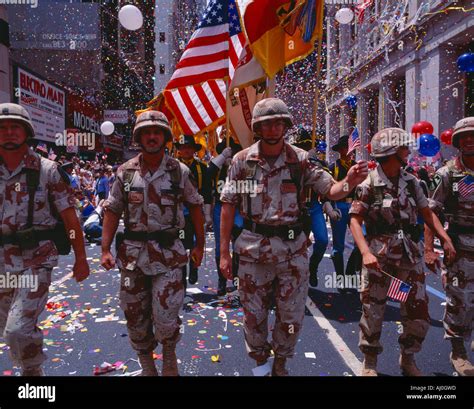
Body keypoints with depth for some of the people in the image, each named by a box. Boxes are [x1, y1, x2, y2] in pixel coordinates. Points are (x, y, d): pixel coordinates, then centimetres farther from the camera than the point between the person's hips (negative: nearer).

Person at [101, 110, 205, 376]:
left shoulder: (179, 171, 0)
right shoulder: (126, 172, 3)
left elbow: (195, 206, 7)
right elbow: (112, 211, 6)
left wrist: (200, 245, 7)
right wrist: (105, 250, -1)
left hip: (169, 253, -2)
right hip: (133, 253, 2)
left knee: (166, 319, -4)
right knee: (135, 317, 12)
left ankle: (169, 354, 29)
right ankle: (145, 361, 36)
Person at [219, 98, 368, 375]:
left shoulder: (301, 159, -1)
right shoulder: (242, 160, -1)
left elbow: (331, 191, -3)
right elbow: (228, 206, 0)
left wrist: (348, 182, -27)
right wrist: (224, 252, -3)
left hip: (293, 248, 1)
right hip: (253, 247, 0)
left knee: (292, 316, 11)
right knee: (254, 314, 13)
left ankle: (280, 363, 38)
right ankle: (259, 361, 40)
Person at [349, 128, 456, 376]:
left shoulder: (411, 182, 7)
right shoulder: (369, 185, -9)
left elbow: (426, 212, 11)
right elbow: (355, 220, -13)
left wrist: (445, 239, 0)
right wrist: (365, 252, -23)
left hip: (410, 255, 5)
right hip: (379, 256, -5)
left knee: (418, 313, 9)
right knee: (373, 311, 6)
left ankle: (408, 358, 34)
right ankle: (370, 362, 27)